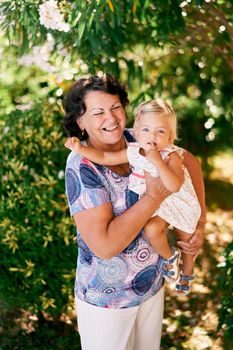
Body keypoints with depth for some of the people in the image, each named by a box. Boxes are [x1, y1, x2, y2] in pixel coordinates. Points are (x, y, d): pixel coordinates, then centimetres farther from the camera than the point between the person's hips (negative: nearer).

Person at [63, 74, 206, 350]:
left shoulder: (138, 141, -11)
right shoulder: (82, 166, -26)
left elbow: (189, 161, 4)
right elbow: (104, 245, -32)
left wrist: (200, 224, -5)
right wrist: (155, 196, -29)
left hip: (153, 285, 5)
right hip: (106, 299, -5)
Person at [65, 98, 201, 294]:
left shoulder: (171, 156, -28)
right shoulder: (134, 152, -15)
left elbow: (174, 186, -43)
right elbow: (104, 157, -11)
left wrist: (157, 161, -47)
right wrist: (81, 149, -22)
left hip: (178, 203, -3)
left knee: (186, 242, 9)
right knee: (151, 229, -22)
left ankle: (187, 273, 43)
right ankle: (169, 257, 10)